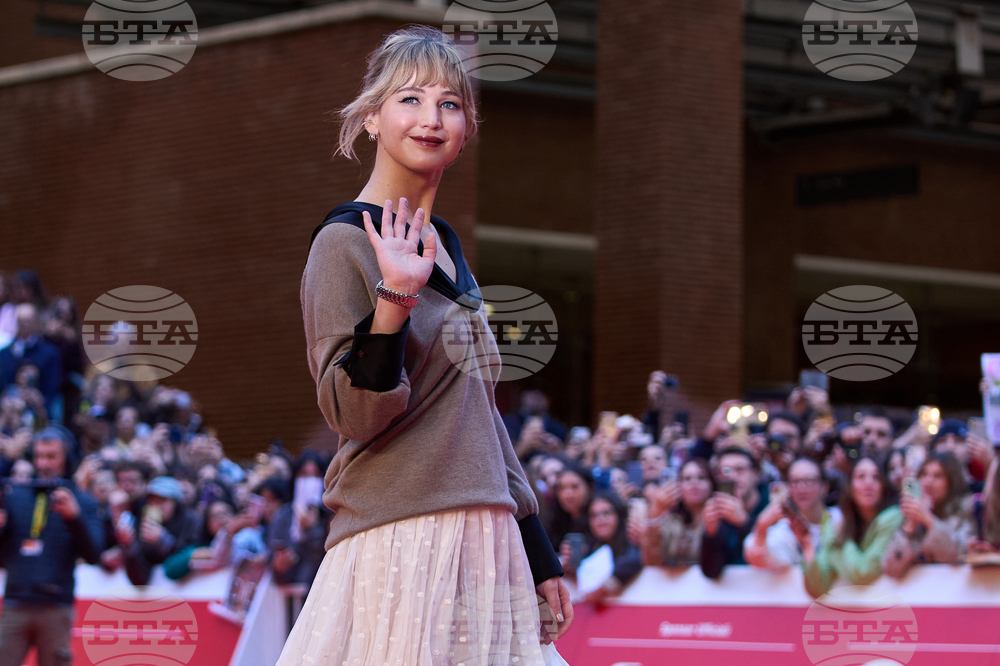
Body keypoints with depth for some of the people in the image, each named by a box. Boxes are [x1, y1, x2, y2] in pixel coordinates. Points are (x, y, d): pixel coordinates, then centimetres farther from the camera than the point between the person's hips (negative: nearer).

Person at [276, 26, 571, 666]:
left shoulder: (446, 246, 15)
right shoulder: (346, 242, -7)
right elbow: (355, 416, -13)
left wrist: (540, 556, 20)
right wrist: (394, 299, -27)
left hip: (482, 541, 7)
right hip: (399, 542, -7)